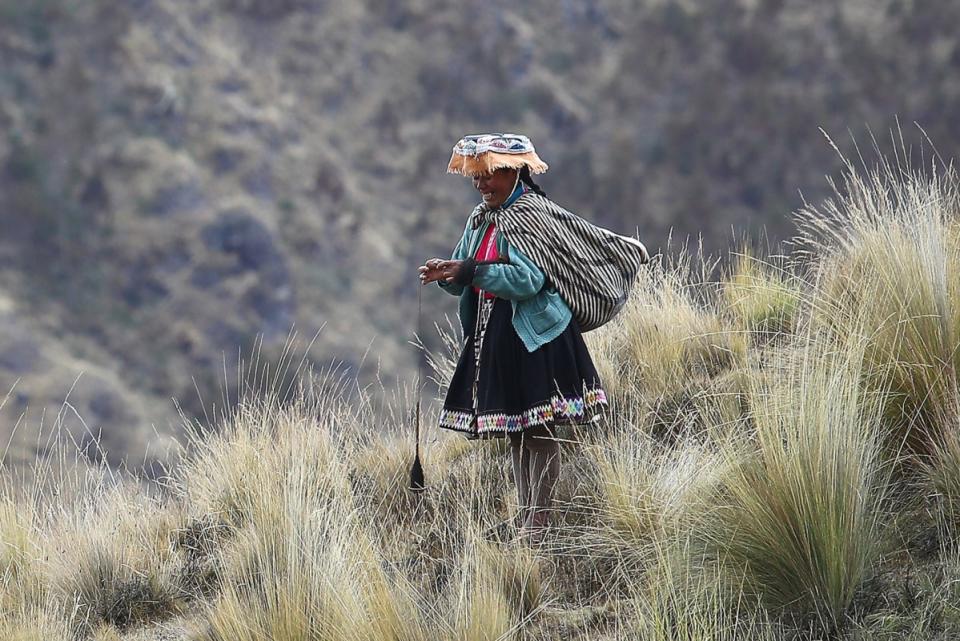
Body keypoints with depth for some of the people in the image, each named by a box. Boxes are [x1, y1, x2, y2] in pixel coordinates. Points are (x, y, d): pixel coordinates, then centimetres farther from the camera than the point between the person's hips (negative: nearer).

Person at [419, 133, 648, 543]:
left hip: (535, 334, -8)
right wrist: (448, 275, -8)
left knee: (540, 431, -6)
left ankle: (538, 524, -6)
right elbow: (467, 278, 15)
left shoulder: (534, 217, -12)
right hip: (494, 334, 9)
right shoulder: (481, 219, 13)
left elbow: (529, 279, -22)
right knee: (515, 432, 11)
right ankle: (524, 520, 16)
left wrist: (469, 270, -24)